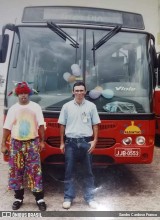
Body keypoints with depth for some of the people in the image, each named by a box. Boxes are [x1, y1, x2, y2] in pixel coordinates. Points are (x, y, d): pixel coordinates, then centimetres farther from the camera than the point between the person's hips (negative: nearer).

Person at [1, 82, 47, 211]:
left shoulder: (35, 107, 2)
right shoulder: (13, 109, 5)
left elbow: (40, 125, 1)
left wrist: (42, 141, -4)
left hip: (32, 143, -2)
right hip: (16, 143, 2)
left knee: (35, 170, -1)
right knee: (16, 171, 7)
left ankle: (39, 199, 7)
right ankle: (18, 198, 21)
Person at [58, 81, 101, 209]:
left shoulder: (91, 106, 3)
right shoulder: (67, 106, 3)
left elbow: (95, 125, 5)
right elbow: (62, 125, 6)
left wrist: (95, 140, -4)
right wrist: (62, 143, 5)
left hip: (86, 142, 0)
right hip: (71, 142, 0)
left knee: (88, 171, 8)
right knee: (69, 171, 6)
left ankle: (90, 198, 20)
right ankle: (68, 198, 18)